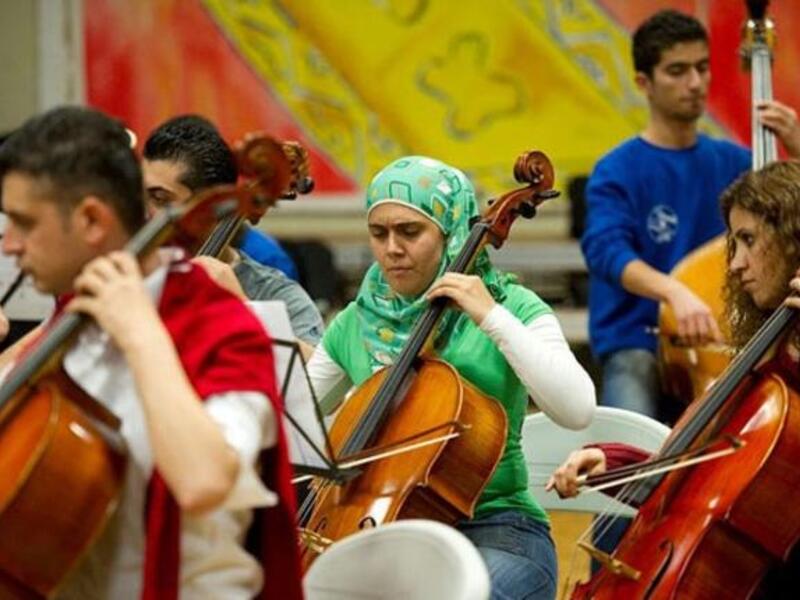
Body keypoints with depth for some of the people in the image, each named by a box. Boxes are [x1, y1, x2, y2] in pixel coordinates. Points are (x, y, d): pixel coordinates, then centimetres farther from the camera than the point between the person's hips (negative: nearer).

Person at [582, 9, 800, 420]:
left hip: (716, 345, 4)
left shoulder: (733, 163, 12)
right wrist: (675, 291, -39)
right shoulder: (617, 171, -2)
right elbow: (607, 251, -20)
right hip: (637, 344, -4)